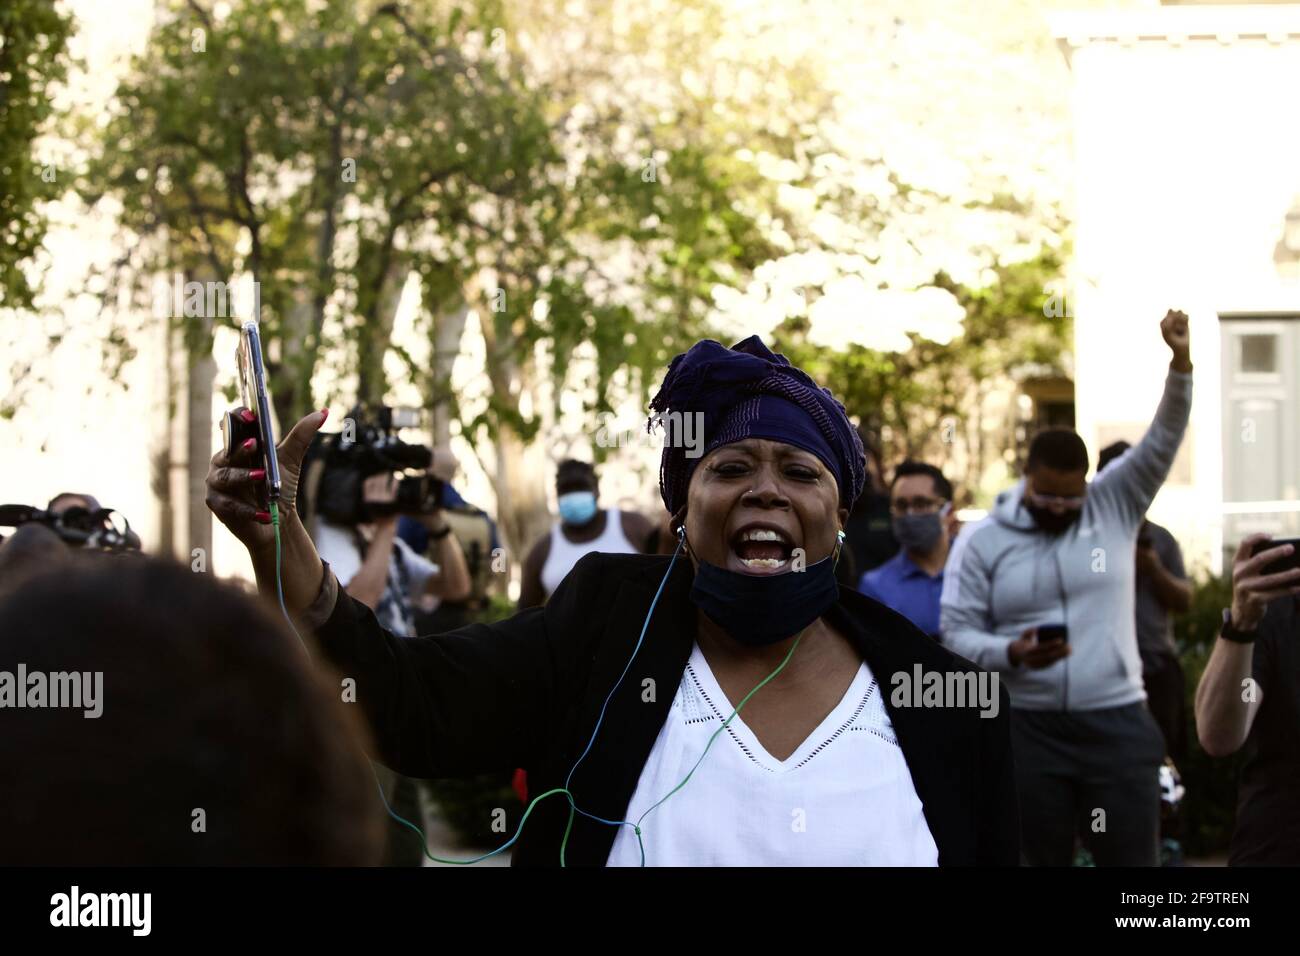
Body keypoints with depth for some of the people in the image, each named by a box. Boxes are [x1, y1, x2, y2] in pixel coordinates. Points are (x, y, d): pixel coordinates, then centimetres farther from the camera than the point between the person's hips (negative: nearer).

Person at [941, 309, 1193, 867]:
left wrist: (1180, 360, -17)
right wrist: (1011, 653, -18)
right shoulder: (981, 542, 2)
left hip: (1117, 723, 0)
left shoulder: (1115, 506, 4)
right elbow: (956, 634, 1)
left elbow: (1163, 440, -3)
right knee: (1042, 860, 8)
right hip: (1029, 731, 0)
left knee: (1132, 858, 1)